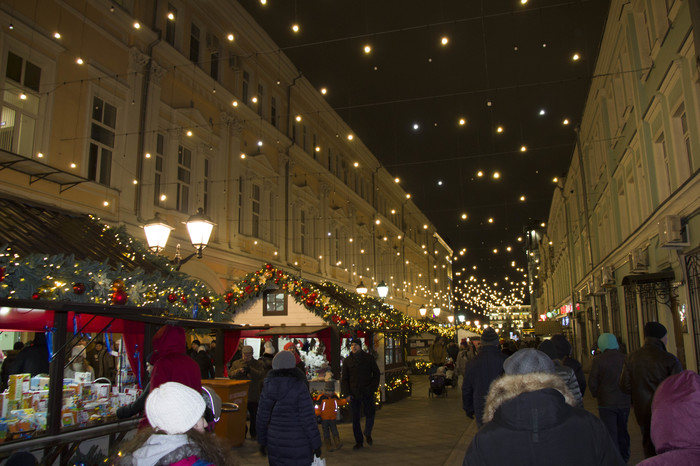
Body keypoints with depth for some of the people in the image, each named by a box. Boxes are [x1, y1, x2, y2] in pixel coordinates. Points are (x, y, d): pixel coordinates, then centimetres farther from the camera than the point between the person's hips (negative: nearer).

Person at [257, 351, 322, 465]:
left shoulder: (268, 387, 0)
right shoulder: (299, 387, -14)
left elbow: (262, 418, 6)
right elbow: (308, 418, -14)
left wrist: (262, 441, 17)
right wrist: (316, 444, -5)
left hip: (275, 444, 5)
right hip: (298, 445, -5)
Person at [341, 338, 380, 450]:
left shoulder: (369, 358, 3)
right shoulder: (347, 361, 6)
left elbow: (376, 373, 8)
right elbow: (344, 379, 7)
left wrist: (373, 387, -5)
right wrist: (346, 394, -3)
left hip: (367, 392, -1)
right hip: (354, 394, 1)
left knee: (369, 415, -3)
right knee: (355, 418, 5)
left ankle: (368, 434, 26)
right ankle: (359, 441, 18)